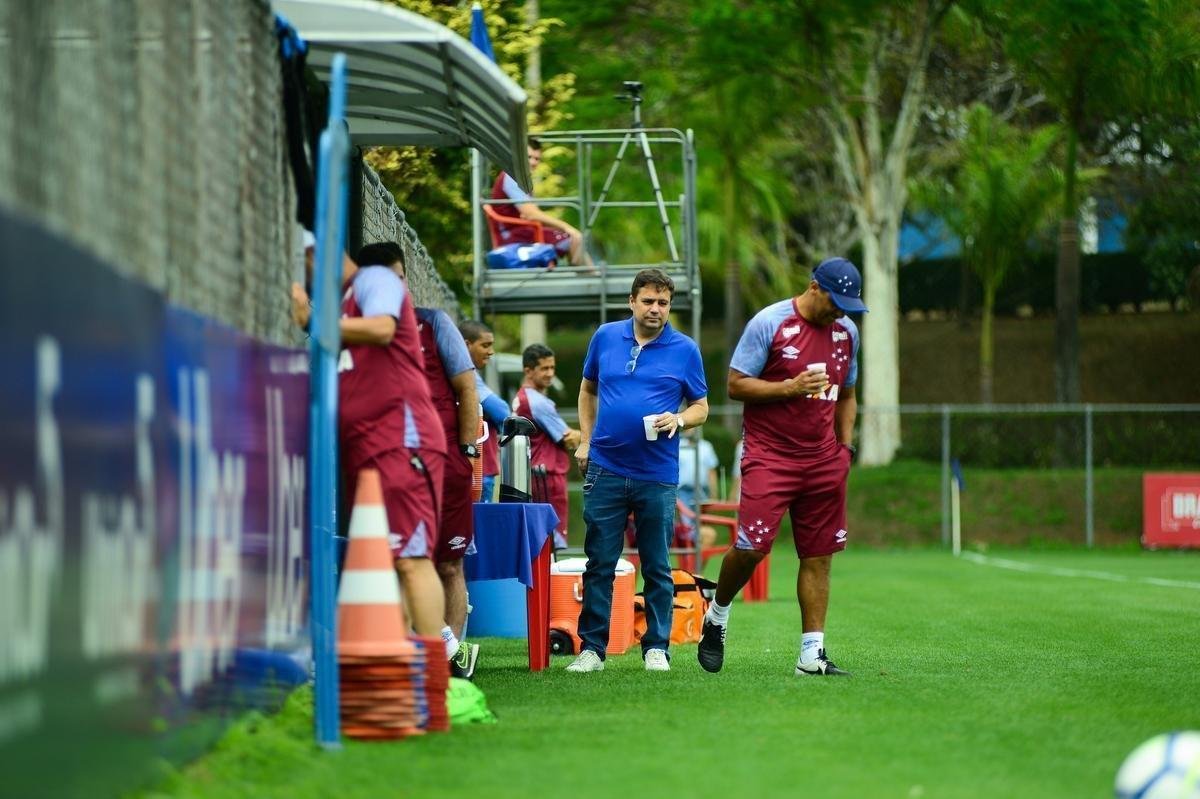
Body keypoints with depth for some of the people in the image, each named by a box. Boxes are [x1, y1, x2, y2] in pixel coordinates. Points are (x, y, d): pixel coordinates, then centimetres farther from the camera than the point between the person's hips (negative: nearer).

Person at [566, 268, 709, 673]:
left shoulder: (685, 350, 1)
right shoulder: (606, 337, 7)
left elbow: (701, 408, 7)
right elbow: (588, 389, 20)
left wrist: (678, 420, -14)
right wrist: (586, 440, 12)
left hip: (657, 474, -1)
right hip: (605, 469, 1)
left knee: (657, 568, 4)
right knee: (599, 564, 2)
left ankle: (657, 648, 12)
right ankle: (591, 647, 7)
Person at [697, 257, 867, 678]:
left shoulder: (846, 331, 11)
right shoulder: (769, 323, -8)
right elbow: (736, 385, -8)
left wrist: (845, 444, 13)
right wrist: (790, 387, -18)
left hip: (823, 461, 5)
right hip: (769, 456, -5)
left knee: (818, 555, 2)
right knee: (752, 546, -14)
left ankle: (812, 653, 4)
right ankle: (717, 617, 13)